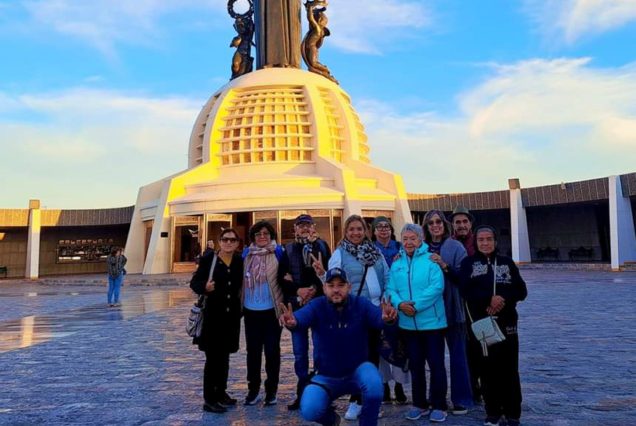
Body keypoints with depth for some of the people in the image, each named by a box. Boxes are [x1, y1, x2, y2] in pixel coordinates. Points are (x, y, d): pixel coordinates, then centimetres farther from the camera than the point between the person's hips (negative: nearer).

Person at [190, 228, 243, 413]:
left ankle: (221, 392, 31)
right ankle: (209, 399, 12)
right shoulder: (209, 258, -8)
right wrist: (204, 287, -26)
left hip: (231, 315, 4)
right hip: (212, 314, -4)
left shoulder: (240, 261, 3)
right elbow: (194, 282, -7)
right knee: (212, 357, 0)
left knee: (224, 356, 16)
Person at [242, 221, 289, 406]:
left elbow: (284, 278, -6)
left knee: (272, 350, 6)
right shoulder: (246, 254, 6)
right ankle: (253, 389, 24)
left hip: (272, 310, -3)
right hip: (251, 310, 3)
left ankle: (272, 390, 20)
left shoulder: (279, 253, -5)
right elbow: (241, 278, 12)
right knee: (253, 350, 11)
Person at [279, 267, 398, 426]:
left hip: (357, 370, 0)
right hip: (326, 376, 1)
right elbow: (302, 316, -38)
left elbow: (378, 316, -34)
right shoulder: (317, 306, -17)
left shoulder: (361, 304, -15)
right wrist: (292, 322, -63)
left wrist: (388, 318, -59)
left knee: (374, 384, -32)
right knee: (309, 411, -19)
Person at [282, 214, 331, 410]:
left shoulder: (322, 245, 5)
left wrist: (315, 289, -15)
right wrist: (298, 290, -11)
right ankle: (302, 394, 20)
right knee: (300, 353, 7)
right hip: (298, 305, 1)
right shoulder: (288, 249, 6)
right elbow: (281, 278, 3)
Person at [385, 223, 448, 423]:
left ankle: (439, 406, 20)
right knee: (415, 365, 14)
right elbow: (391, 289, 2)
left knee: (436, 363, 4)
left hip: (431, 321, -4)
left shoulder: (431, 259, -7)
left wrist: (416, 305, -22)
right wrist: (400, 304, -17)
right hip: (408, 323, 4)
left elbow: (436, 287, -17)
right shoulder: (397, 263, 7)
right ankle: (420, 405, 29)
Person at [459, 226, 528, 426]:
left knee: (509, 368, 3)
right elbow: (466, 290, -8)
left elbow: (521, 290, 2)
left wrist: (502, 299, -15)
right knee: (488, 368, 5)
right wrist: (489, 299, -20)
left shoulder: (507, 262, 9)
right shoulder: (468, 263, 4)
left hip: (506, 322, 1)